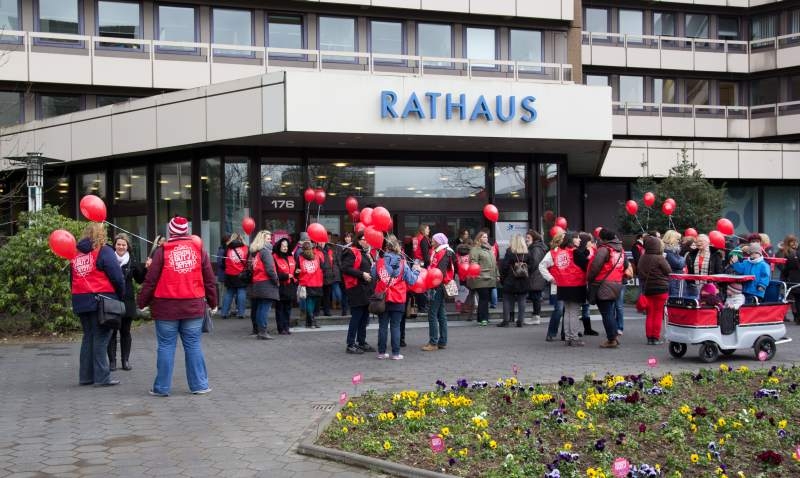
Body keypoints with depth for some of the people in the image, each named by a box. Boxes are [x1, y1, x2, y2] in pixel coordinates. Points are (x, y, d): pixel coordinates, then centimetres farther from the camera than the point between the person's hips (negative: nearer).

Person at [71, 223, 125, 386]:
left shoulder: (76, 253, 11)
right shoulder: (104, 251, -7)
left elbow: (72, 279, 14)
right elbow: (117, 277, -11)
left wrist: (78, 297, 19)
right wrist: (121, 296, 3)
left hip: (80, 300, 6)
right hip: (101, 300, -6)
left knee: (88, 337, 15)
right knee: (101, 338, -2)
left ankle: (85, 376, 17)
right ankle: (102, 377, -2)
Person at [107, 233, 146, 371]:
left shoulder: (132, 262, 6)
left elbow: (140, 280, 9)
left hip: (127, 301, 2)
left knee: (125, 331, 8)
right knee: (111, 331, 1)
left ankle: (126, 360, 15)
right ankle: (112, 360, 7)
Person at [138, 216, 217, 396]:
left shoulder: (162, 251, -3)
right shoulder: (198, 249, 5)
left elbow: (151, 280, -4)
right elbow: (209, 279, 8)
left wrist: (142, 302, 7)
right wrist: (212, 302, 19)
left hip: (166, 307, -2)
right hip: (193, 306, 2)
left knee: (166, 346, 4)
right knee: (193, 346, 8)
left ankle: (162, 387, 9)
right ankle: (199, 385, 11)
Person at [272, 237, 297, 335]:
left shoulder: (291, 257, 15)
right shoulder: (274, 257, -8)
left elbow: (295, 270, 23)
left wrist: (296, 272, 1)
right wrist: (286, 276, -14)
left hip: (290, 286, 6)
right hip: (280, 286, -6)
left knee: (288, 308, 10)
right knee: (280, 308, -2)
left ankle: (286, 327, 16)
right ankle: (281, 329, 0)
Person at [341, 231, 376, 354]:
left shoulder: (366, 253, 20)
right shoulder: (351, 252, -9)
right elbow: (345, 268, -21)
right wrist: (362, 274, -21)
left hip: (366, 289, 9)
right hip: (356, 290, -9)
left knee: (364, 317, 13)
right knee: (356, 317, -7)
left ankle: (362, 342, 23)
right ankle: (350, 345, -1)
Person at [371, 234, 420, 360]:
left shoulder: (378, 262, -6)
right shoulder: (402, 263, -7)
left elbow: (373, 278, 0)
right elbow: (411, 281, -2)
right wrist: (416, 271, 17)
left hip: (382, 299, 1)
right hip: (398, 300, -1)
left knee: (382, 326, 9)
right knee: (395, 326, 5)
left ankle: (381, 352, 13)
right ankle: (395, 353, 4)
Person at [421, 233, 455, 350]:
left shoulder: (443, 254, -13)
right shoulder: (437, 252, 17)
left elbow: (440, 272, -22)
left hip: (438, 287, -10)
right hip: (441, 287, 10)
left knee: (432, 314, -8)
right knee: (441, 314, 13)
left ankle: (433, 342, -7)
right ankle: (442, 341, 18)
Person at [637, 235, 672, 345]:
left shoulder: (642, 258, 2)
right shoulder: (659, 259, -16)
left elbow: (639, 272, 9)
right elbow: (669, 271, -10)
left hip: (647, 289, 5)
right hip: (660, 289, -5)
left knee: (649, 314, 11)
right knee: (658, 314, 3)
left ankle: (649, 337, 11)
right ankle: (656, 338, 4)